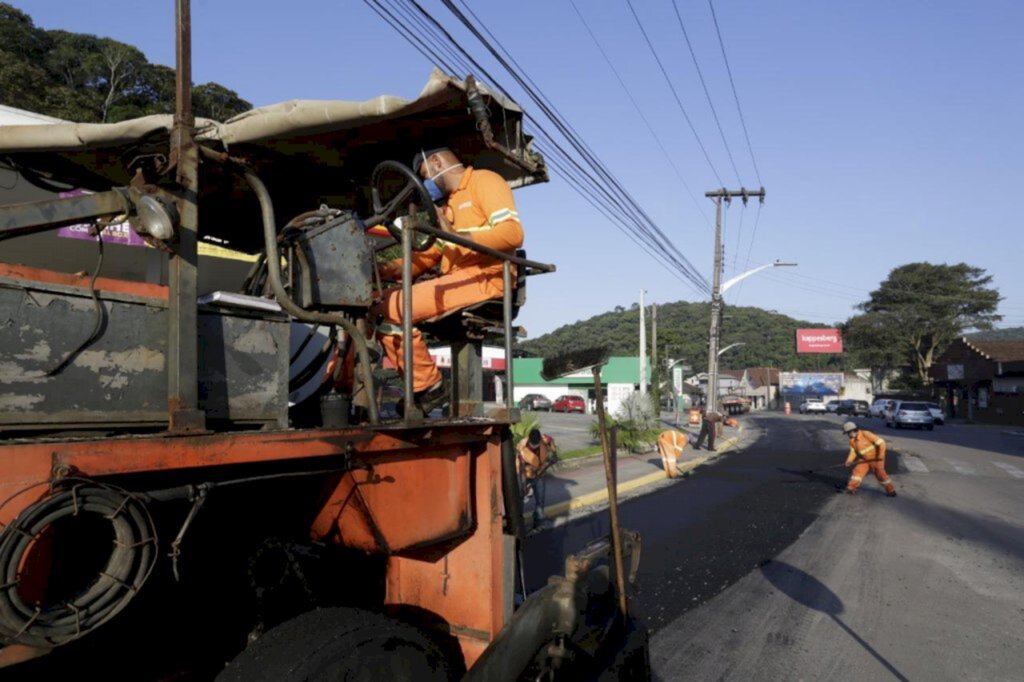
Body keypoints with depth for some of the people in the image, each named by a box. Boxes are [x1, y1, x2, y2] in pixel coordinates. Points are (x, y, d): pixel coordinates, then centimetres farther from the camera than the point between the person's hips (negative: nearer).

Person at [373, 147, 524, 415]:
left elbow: (512, 233, -16)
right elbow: (429, 254, 20)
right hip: (456, 280, 9)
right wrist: (393, 268, 3)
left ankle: (428, 388, -8)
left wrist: (457, 236, -21)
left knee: (391, 309, -19)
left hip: (483, 278, -9)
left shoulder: (484, 180, 1)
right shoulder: (447, 202, 28)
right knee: (381, 307, 1)